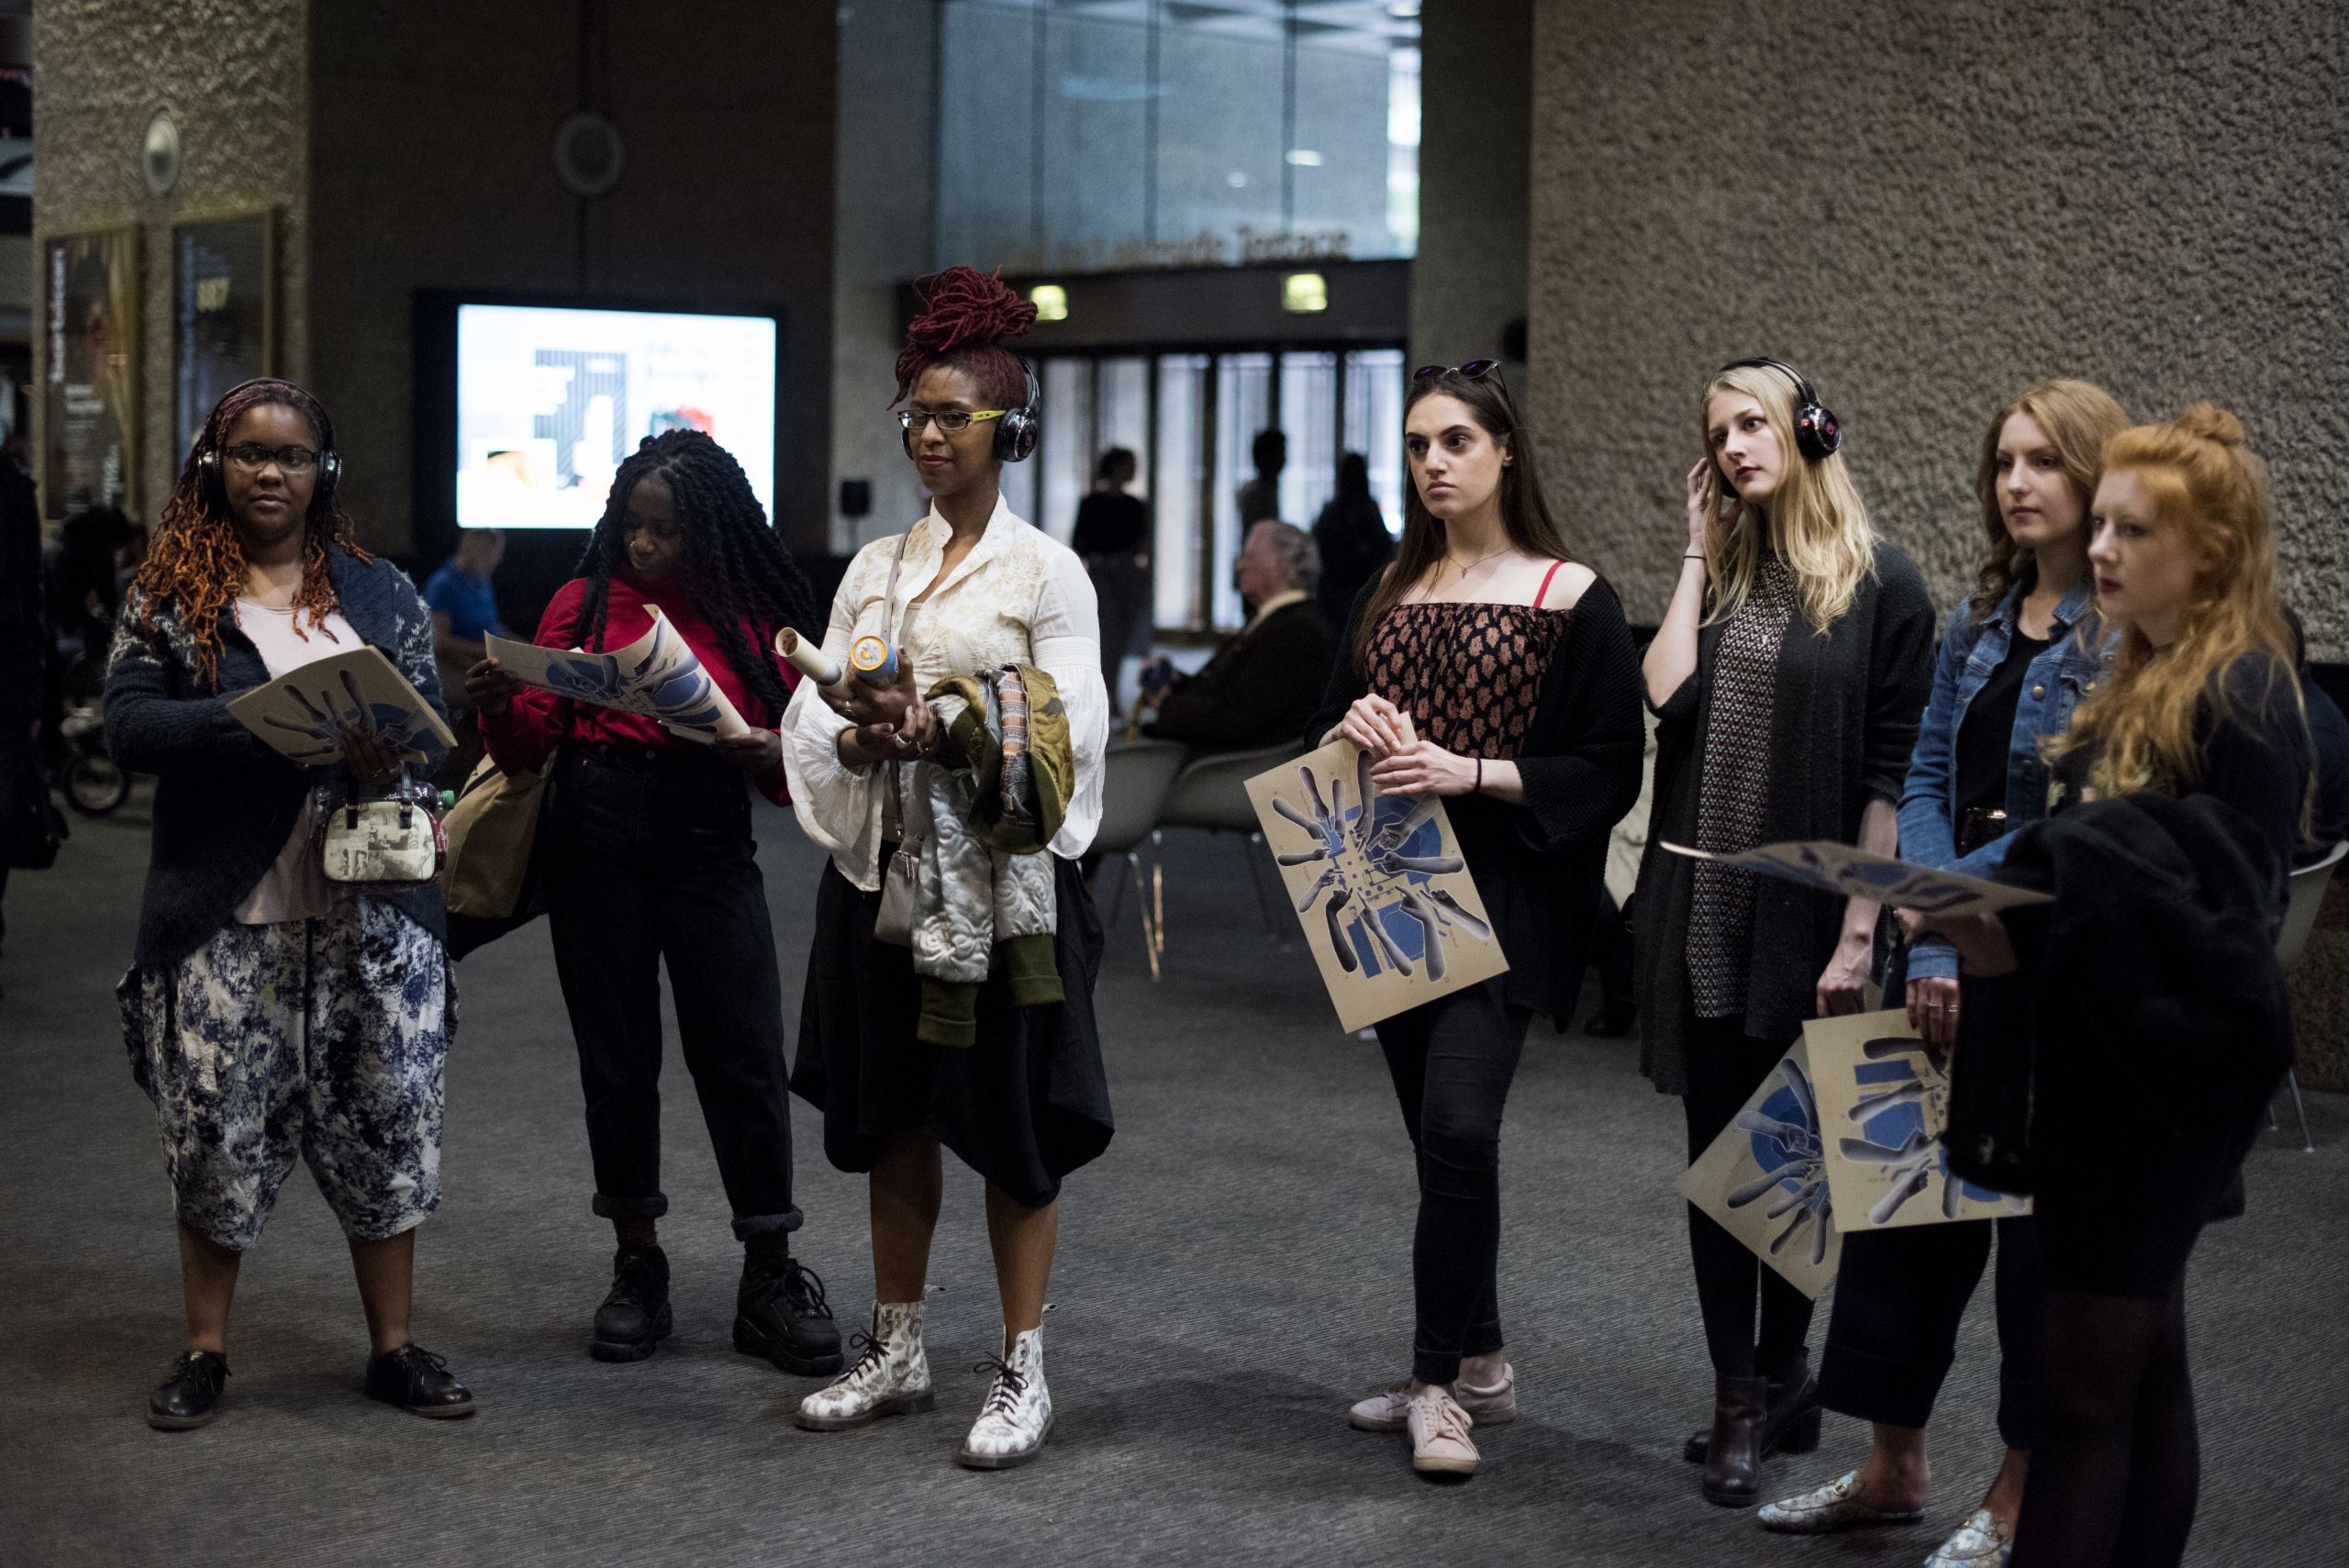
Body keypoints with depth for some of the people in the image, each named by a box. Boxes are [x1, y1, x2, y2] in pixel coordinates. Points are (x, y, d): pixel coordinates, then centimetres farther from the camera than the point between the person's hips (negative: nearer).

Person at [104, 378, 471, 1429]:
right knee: (216, 1133, 2)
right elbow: (130, 726, -8)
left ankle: (393, 1347, 18)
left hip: (371, 910, 2)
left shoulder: (379, 593, 11)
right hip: (226, 917, -2)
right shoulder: (169, 596, 4)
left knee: (387, 1125, 5)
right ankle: (205, 1352, 19)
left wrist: (389, 750, -18)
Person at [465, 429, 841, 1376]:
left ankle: (770, 1279, 6)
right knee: (615, 1056, 7)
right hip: (595, 840, 1)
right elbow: (531, 746, 3)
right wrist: (499, 707, -18)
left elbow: (794, 774, 4)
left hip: (708, 843, -1)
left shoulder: (752, 621, 5)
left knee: (743, 1054, -4)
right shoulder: (585, 603, 7)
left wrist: (768, 753, -18)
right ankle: (638, 1270, 19)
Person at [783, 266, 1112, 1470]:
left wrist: (950, 734, -23)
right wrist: (867, 732, -15)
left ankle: (1022, 1372, 7)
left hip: (999, 867, -5)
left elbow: (1068, 742, -9)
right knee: (893, 1111, 11)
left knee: (1010, 1120, -1)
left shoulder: (1046, 573, -2)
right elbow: (816, 721, 7)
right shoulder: (873, 568, 12)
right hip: (884, 863, 5)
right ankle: (897, 1349, 22)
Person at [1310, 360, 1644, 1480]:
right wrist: (1352, 729, -5)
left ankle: (1439, 1383, -7)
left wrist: (1471, 772, -17)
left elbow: (1607, 770, -6)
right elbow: (1324, 735, 19)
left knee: (1457, 1126, -17)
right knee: (1436, 1135, 10)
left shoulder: (1569, 598, -3)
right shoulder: (1390, 594, 13)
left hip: (1504, 896, -6)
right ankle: (1476, 1365, 22)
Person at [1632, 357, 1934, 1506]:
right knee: (1716, 1152, 7)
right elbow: (1666, 695, -8)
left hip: (1803, 916, -4)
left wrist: (1859, 932, -12)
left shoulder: (1879, 584, -4)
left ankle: (1774, 1379, 23)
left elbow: (1892, 774, -7)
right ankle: (1745, 1395, 16)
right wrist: (1698, 553, 0)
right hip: (1699, 909, 4)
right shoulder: (1719, 576, 10)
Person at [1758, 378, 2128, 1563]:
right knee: (1906, 1195, 9)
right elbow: (1924, 786, 4)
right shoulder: (1979, 620, 10)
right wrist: (1929, 948, -8)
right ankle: (1892, 1466, 23)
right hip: (1949, 953, 6)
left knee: (2046, 1221, 4)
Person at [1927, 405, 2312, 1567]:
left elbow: (2219, 906, -19)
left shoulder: (2245, 697, -14)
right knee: (2144, 1366, 13)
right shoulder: (2137, 686, 14)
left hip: (2172, 1067, -9)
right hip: (2098, 1056, 9)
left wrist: (2024, 940, -26)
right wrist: (1992, 918, 3)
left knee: (2083, 1385, -7)